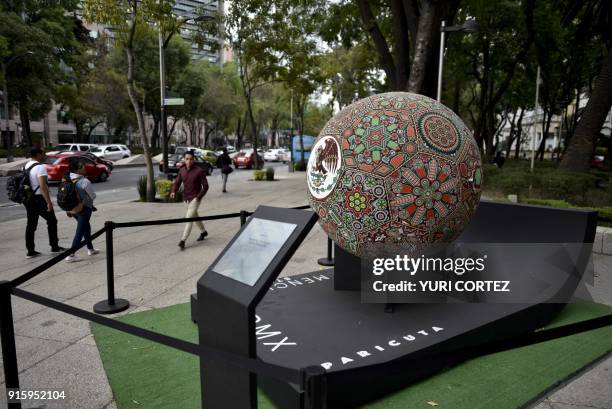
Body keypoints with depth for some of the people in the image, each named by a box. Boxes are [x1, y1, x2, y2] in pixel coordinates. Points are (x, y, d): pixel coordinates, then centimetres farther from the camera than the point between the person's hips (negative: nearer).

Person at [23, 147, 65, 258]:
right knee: (52, 221, 7)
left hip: (28, 199, 8)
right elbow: (43, 187, -24)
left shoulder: (26, 165, 10)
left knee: (31, 224, 10)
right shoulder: (41, 167, -16)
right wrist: (49, 202, -22)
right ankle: (54, 247, 13)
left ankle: (30, 251, 13)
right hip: (39, 198, -8)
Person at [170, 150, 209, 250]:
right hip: (186, 199, 7)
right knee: (194, 216, 21)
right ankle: (203, 232, 42)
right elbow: (177, 183, 3)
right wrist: (173, 191, -17)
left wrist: (198, 197, -19)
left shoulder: (199, 171, -15)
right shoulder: (182, 170, 1)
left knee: (189, 218, -15)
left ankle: (183, 241, -16)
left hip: (195, 199, -6)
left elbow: (205, 186, -12)